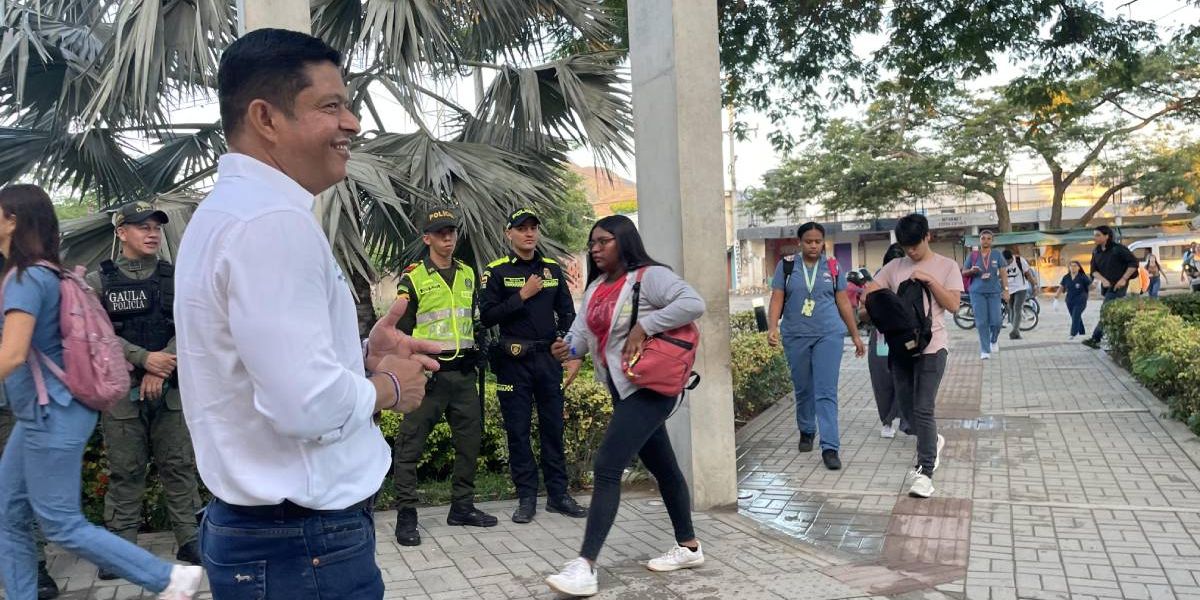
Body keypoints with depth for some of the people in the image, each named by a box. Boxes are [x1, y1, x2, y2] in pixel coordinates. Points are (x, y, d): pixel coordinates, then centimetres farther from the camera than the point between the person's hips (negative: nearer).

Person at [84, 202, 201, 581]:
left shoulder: (175, 279, 8)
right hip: (121, 391, -1)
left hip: (171, 389, 1)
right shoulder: (98, 282, 4)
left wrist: (161, 370, -12)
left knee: (179, 466, 5)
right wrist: (145, 359, -15)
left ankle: (189, 540, 13)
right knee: (125, 472, 5)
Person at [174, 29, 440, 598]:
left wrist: (360, 357, 6)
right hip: (303, 545, -10)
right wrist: (389, 388, -10)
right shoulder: (273, 220, -22)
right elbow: (307, 404, -29)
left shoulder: (230, 207, 11)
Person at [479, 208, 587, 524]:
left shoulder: (552, 269, 10)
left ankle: (558, 494, 16)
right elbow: (486, 317, -9)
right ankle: (526, 498, 12)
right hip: (514, 359, -3)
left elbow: (567, 312, 15)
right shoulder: (496, 271, -1)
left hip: (549, 357, 3)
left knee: (553, 427, 7)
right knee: (518, 430, 2)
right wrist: (522, 295, -14)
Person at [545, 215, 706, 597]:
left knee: (607, 466, -14)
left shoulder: (649, 276, -13)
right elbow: (584, 328, 3)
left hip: (649, 388, -9)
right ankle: (688, 546, 32)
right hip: (624, 389, 9)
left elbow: (693, 304, -25)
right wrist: (571, 347, -19)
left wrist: (643, 326, -24)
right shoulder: (596, 286, 12)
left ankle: (585, 567, -12)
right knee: (662, 467, 18)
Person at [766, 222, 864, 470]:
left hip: (829, 335, -1)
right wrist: (772, 327, -18)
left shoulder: (833, 267, 5)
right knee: (803, 390, 14)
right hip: (795, 336, 1)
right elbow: (777, 300, -3)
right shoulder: (786, 266, 1)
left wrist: (855, 335, 10)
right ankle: (806, 432, 37)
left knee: (826, 392, -7)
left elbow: (844, 303, 9)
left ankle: (830, 447, -7)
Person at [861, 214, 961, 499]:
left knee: (923, 409, -11)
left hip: (931, 346, -4)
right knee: (907, 407, 13)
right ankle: (933, 441, 41)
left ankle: (925, 472, -7)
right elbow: (869, 291, 6)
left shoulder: (947, 266, 1)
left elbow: (953, 304, -6)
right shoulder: (894, 267, 9)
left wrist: (930, 280, -15)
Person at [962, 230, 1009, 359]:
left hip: (994, 292, 0)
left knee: (996, 322, -4)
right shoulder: (973, 256, 5)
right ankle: (985, 350, 5)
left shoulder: (997, 254, 5)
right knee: (981, 323, -4)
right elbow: (964, 272, 11)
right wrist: (972, 271, -11)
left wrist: (1006, 290, -4)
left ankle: (994, 340, 28)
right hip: (977, 292, 0)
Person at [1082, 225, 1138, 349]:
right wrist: (1103, 280, -15)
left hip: (1118, 286, -7)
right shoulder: (1096, 252, 7)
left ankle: (1095, 339, -17)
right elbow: (1094, 270, 3)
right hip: (1106, 286, 7)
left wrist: (1123, 279, -15)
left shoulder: (1118, 249, -12)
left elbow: (1134, 262, -11)